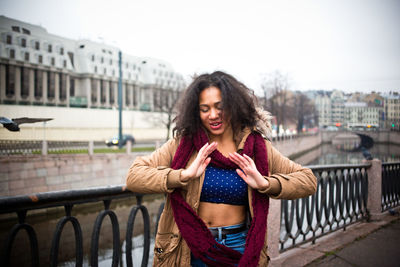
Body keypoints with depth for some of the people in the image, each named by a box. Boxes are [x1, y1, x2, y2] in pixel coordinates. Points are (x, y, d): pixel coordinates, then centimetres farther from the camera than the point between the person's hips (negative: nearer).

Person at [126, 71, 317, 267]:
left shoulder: (256, 147, -1)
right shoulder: (182, 144, -4)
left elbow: (308, 180, 0)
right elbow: (133, 176, -12)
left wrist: (265, 183, -16)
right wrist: (184, 175, -23)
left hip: (239, 248, 1)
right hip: (191, 248, -1)